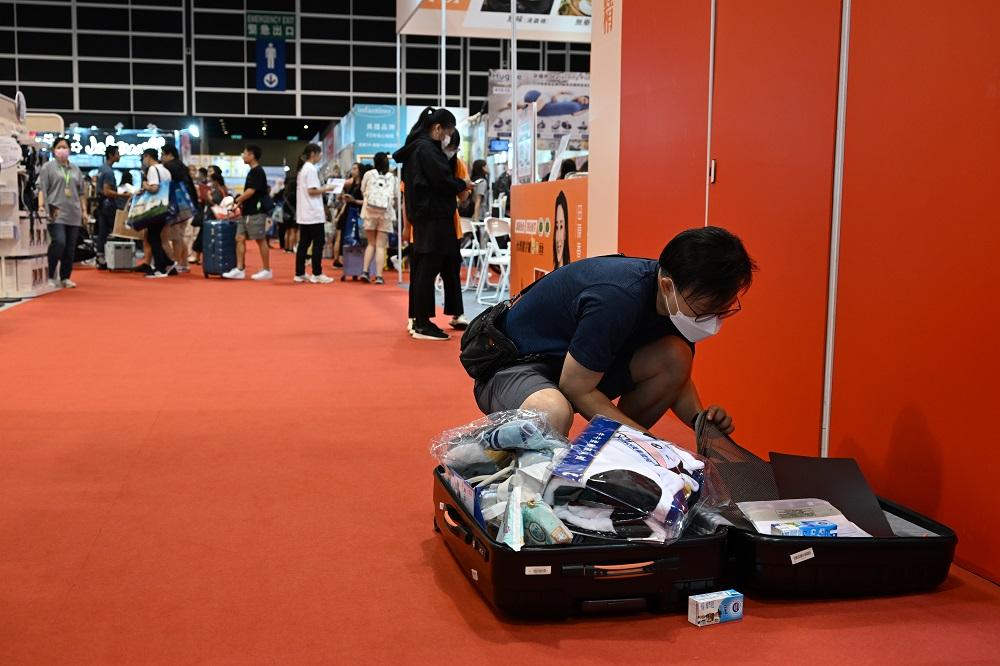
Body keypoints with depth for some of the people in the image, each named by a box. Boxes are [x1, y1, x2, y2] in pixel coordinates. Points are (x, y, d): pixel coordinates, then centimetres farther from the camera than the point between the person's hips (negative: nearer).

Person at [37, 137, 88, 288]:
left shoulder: (75, 169, 19)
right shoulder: (48, 167, 5)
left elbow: (81, 192, 21)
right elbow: (42, 188, -2)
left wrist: (84, 210, 15)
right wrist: (41, 205, -15)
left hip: (74, 214, 5)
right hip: (56, 213, -5)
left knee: (70, 248, 4)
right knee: (59, 242, -19)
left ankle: (65, 278, 12)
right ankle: (50, 276, -6)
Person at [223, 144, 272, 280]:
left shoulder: (258, 172, -12)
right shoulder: (252, 172, 16)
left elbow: (250, 192, -18)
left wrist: (236, 201, -7)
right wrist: (240, 203, 10)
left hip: (256, 213, -9)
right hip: (247, 212, 9)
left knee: (261, 240, -3)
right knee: (240, 238, 4)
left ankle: (267, 270, 4)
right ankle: (240, 269, 4)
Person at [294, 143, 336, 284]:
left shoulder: (302, 168, 17)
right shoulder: (311, 169, -12)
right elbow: (312, 191, -18)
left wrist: (321, 189, 13)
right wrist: (326, 189, -6)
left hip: (303, 214, 9)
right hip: (314, 213, -9)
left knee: (304, 243, 9)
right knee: (318, 243, -5)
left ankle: (299, 274, 10)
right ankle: (317, 274, -4)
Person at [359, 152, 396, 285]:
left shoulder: (368, 174, 6)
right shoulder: (391, 177, 7)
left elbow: (362, 191, 17)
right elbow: (395, 197, 10)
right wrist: (393, 205, 29)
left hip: (370, 211, 1)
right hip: (386, 213, -1)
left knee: (371, 243, 13)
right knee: (381, 246, 0)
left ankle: (365, 271, -1)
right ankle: (379, 275, -7)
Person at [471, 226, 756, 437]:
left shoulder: (682, 298, -9)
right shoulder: (618, 298, -33)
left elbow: (676, 375, 6)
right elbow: (576, 388, -24)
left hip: (580, 364, 8)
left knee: (675, 356, -15)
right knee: (553, 413, -42)